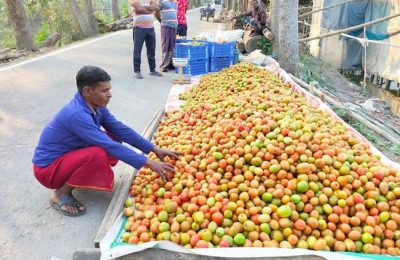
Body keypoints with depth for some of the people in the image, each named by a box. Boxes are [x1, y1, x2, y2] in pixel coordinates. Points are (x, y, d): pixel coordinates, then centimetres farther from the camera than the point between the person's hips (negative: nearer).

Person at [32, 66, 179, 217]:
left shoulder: (97, 107, -6)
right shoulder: (76, 114, -33)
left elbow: (121, 130, -3)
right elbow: (109, 146, -35)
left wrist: (155, 149, -7)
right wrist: (148, 163, -32)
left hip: (69, 155, 8)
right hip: (48, 168, -8)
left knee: (114, 138, -2)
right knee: (98, 154, -33)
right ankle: (61, 194, -9)